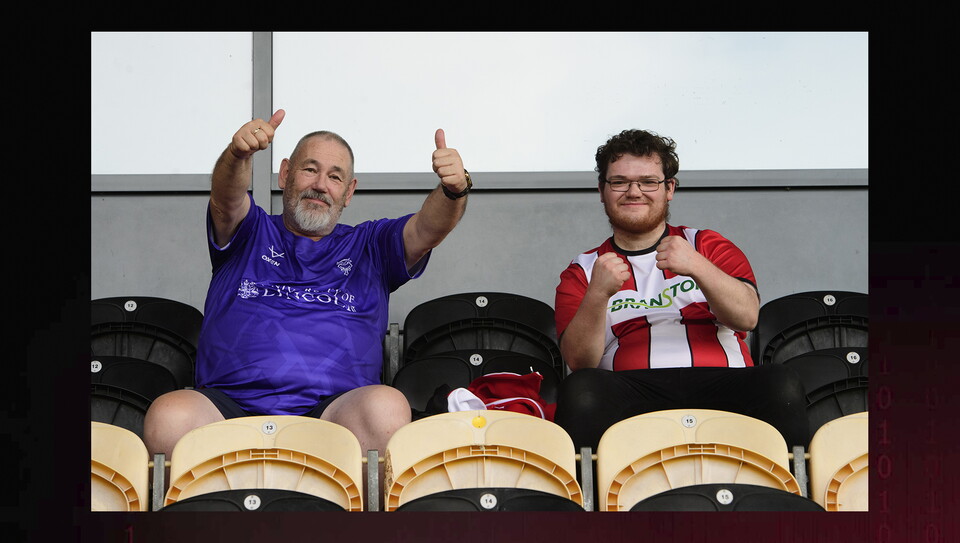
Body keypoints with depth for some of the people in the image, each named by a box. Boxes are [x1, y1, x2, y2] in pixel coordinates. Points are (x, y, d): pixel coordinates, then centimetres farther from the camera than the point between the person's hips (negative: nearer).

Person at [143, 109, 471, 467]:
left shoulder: (370, 246, 24)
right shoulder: (251, 233, 21)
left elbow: (428, 229, 6)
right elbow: (226, 198, -1)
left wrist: (454, 190, -18)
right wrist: (238, 154, -26)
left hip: (333, 412, 1)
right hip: (234, 406, 0)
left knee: (387, 408, -34)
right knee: (168, 417, -32)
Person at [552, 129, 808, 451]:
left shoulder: (709, 246, 23)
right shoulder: (582, 272, 21)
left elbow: (747, 317, 3)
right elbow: (579, 361, 4)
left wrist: (697, 267, -14)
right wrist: (598, 294, -14)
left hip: (720, 385, 1)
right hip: (632, 394, -1)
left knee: (781, 386, -30)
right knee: (580, 391, -33)